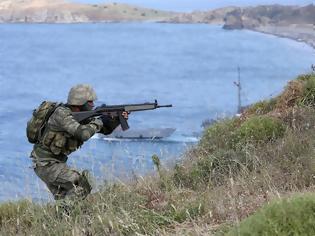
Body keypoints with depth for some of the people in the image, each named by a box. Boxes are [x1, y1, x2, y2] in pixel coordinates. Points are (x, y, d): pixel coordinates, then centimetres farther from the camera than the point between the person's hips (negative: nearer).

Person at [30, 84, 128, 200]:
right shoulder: (62, 113, -22)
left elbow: (105, 129, 9)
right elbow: (83, 134, -35)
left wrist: (117, 120, -9)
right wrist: (99, 122, -20)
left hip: (57, 162, 10)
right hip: (45, 164, -10)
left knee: (62, 198, 14)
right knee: (81, 185, -18)